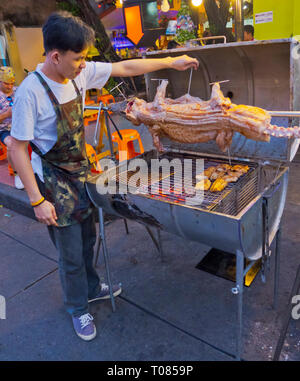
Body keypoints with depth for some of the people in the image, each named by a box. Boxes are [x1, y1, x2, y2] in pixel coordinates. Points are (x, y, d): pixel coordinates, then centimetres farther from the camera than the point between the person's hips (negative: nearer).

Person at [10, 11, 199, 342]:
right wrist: (37, 200, -20)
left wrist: (171, 62, 5)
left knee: (87, 238, 21)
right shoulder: (31, 91, -23)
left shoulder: (80, 73, -4)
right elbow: (17, 149, -19)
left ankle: (91, 288, 46)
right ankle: (78, 309, 33)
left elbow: (126, 68, 4)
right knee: (71, 254, 6)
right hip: (53, 178, -6)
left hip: (80, 170, 7)